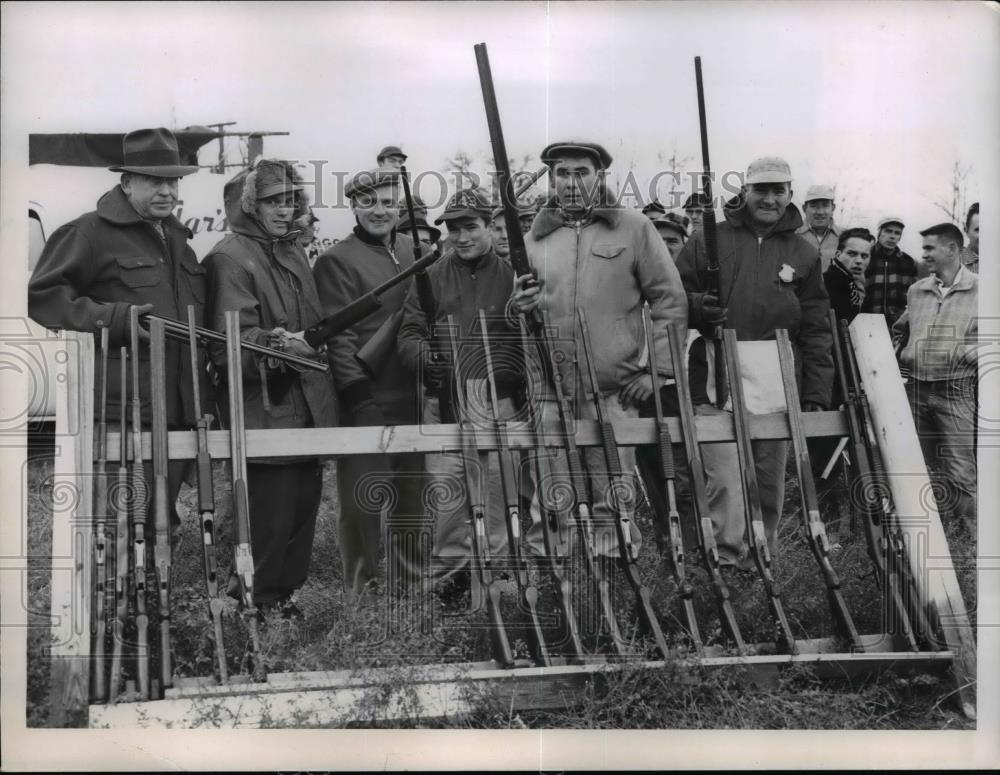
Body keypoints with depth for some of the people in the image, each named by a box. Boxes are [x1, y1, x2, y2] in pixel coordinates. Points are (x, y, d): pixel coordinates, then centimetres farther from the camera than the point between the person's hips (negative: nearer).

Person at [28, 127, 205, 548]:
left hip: (178, 409, 8)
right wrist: (113, 319, -19)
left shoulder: (177, 237, 21)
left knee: (161, 522, 15)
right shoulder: (91, 232, -4)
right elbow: (42, 295, -9)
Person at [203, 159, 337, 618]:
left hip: (307, 406, 8)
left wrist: (316, 341, 10)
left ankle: (287, 591, 27)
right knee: (270, 516, -5)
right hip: (264, 412, -8)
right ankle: (260, 602, 11)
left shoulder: (294, 252, 17)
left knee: (304, 506, 12)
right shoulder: (231, 258, -10)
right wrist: (280, 344, -29)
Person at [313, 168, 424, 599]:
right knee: (364, 500, 0)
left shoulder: (414, 251, 13)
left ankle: (410, 587, 26)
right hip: (366, 400, -6)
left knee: (411, 495, 14)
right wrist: (357, 392, -18)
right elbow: (338, 334, -11)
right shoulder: (336, 261, -6)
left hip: (412, 397, 6)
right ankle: (361, 592, 11)